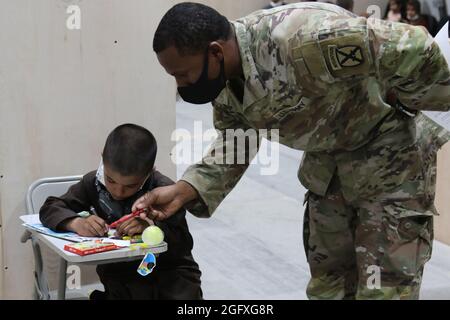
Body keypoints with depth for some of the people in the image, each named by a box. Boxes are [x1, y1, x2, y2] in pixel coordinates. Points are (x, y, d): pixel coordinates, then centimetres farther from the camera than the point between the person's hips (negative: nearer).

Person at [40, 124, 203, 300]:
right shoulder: (94, 183, -1)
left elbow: (183, 245, -12)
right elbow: (50, 208, -1)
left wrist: (150, 228, -30)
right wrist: (76, 223, -21)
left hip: (168, 268, -2)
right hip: (118, 270, 3)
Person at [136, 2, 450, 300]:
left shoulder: (300, 40, -37)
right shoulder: (222, 78, -10)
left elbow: (414, 47, -34)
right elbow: (234, 144, 2)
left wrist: (402, 103, -15)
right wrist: (185, 190, -14)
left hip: (390, 155, -7)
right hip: (327, 163, 7)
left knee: (383, 290, -5)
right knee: (328, 284, 15)